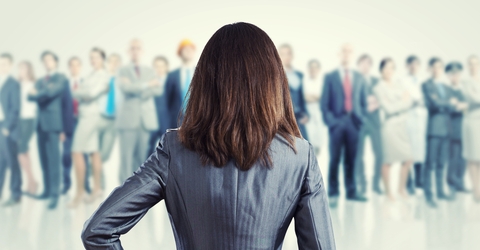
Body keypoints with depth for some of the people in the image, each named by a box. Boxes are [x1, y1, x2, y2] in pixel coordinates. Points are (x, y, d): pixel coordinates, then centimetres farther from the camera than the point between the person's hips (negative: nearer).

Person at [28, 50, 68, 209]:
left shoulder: (61, 78, 4)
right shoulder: (40, 81, 23)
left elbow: (52, 92, -13)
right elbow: (31, 96, 9)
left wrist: (37, 93, 2)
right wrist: (43, 93, -9)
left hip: (52, 123, -6)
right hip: (40, 123, 7)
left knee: (53, 159, -10)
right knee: (44, 159, 7)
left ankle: (55, 194, -12)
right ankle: (47, 190, 14)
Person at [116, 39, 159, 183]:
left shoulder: (149, 71, 17)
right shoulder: (123, 71, 8)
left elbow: (151, 91, 2)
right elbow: (126, 88, -11)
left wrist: (135, 87, -9)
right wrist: (146, 84, -7)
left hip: (146, 121, 3)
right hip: (128, 121, -3)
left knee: (143, 157, 1)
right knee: (127, 157, -6)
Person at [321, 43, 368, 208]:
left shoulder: (359, 78, 14)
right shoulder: (330, 77, 5)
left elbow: (362, 100, 15)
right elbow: (324, 103, 2)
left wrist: (360, 118, 4)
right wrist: (330, 121, -7)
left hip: (353, 122, 3)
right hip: (337, 123, -2)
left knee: (351, 159, 5)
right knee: (335, 159, -3)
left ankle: (351, 191, 12)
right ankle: (333, 193, 3)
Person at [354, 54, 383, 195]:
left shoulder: (376, 81, 17)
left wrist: (376, 103, -9)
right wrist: (366, 101, -15)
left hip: (374, 121, 3)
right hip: (360, 121, -3)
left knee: (379, 153, -3)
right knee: (359, 154, -4)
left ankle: (376, 184, 9)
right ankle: (361, 184, 6)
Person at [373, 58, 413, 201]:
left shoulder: (399, 85, 13)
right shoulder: (379, 88, -3)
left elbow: (410, 103, 5)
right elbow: (388, 108, -10)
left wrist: (397, 107, -11)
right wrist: (403, 101, 1)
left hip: (402, 124, 5)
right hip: (390, 125, -5)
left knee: (408, 159, 4)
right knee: (388, 161, -1)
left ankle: (402, 188, 22)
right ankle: (388, 191, 12)